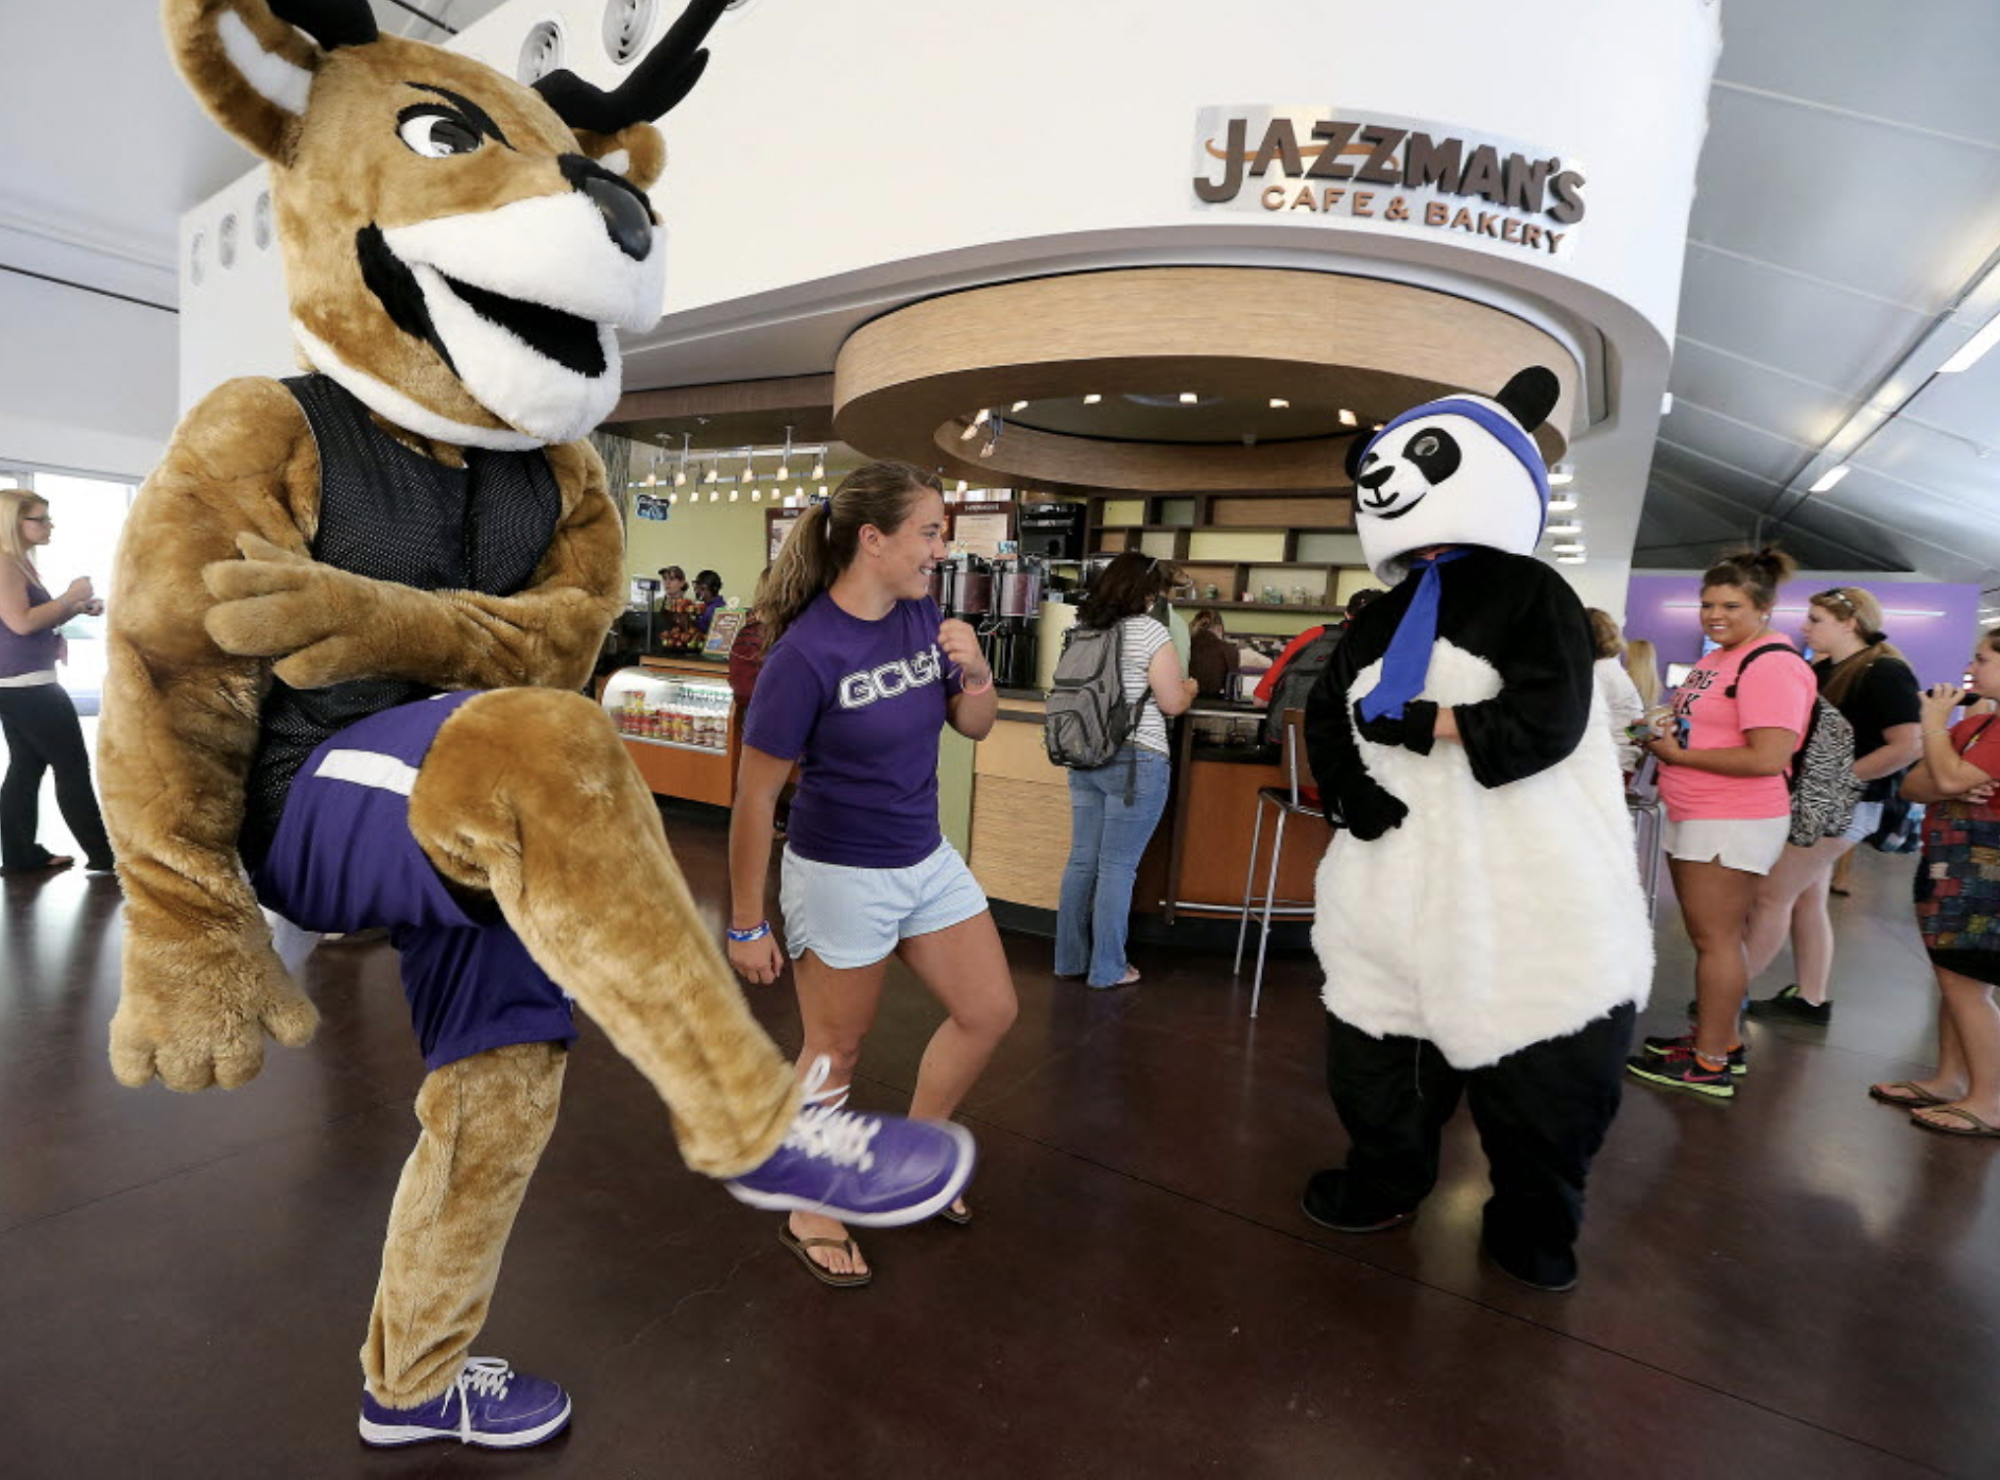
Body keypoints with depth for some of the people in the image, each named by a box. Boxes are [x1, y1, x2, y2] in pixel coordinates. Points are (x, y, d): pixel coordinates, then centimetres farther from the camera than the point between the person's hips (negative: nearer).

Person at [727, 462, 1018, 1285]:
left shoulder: (922, 618, -4)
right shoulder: (805, 653, -23)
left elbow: (975, 728, 8)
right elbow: (754, 797, -17)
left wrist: (976, 672, -14)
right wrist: (747, 925, -11)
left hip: (928, 859, 7)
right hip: (841, 877, -7)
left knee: (990, 1013, 16)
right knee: (834, 1054, 11)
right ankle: (808, 1216, 38)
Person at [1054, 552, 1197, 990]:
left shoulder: (1084, 628, 9)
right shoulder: (1148, 631, -11)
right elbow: (1173, 703, -9)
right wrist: (1190, 687, 12)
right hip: (1135, 763, -7)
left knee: (1082, 860, 13)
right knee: (1117, 867, 2)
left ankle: (1069, 958, 23)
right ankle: (1107, 969, 12)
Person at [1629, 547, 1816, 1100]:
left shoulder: (1772, 665, -16)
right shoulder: (1719, 656, 13)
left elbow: (1768, 757, -24)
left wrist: (1679, 754, -17)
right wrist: (1665, 732, 4)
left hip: (1733, 823, -10)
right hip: (1693, 818, 10)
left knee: (1716, 938, -3)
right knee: (1710, 935, 17)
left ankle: (1711, 1064, 7)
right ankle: (1718, 1037, 29)